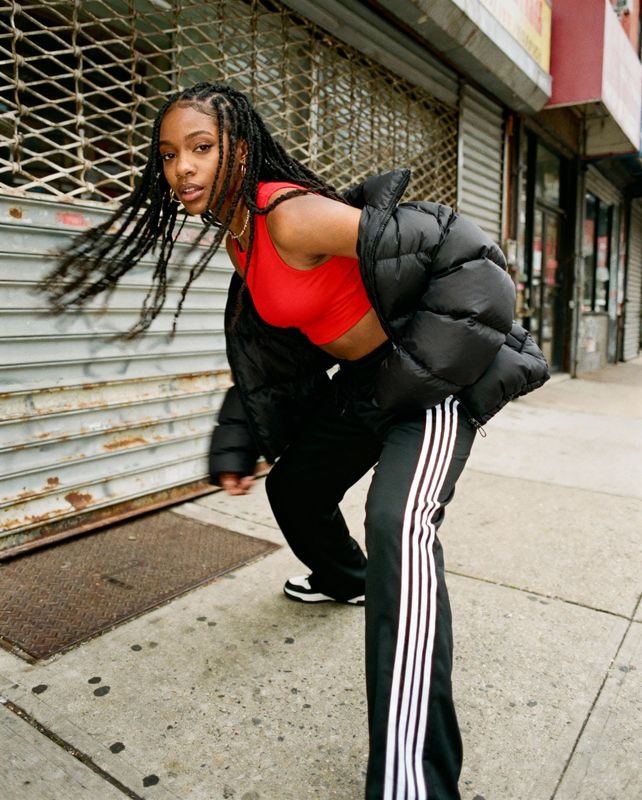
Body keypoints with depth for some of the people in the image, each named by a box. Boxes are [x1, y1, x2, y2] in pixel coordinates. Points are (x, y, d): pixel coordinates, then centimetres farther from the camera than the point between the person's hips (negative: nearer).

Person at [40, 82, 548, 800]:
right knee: (294, 486, 20)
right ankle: (344, 579, 51)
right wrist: (238, 447, 8)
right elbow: (266, 356, 11)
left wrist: (421, 368, -18)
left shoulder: (292, 216, -24)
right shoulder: (238, 239, 3)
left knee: (397, 525, -30)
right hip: (364, 382, 9)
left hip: (433, 376, -8)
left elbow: (466, 263, -24)